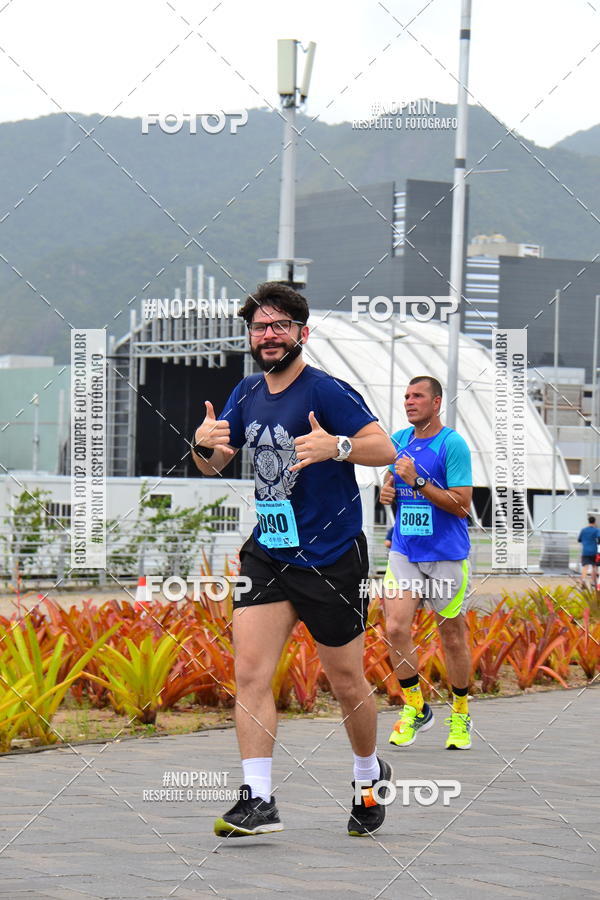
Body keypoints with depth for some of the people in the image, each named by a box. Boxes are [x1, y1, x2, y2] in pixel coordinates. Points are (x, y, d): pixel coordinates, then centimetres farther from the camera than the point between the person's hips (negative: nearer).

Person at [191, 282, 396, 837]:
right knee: (250, 672, -11)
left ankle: (370, 775, 32)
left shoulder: (327, 392, -11)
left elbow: (385, 449, -17)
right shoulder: (248, 395, 8)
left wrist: (337, 446, -36)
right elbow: (214, 465, 18)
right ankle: (258, 801, -13)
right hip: (267, 556, 5)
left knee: (346, 682, 6)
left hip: (331, 558, -5)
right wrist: (204, 443, -6)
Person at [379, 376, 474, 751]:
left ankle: (460, 715, 23)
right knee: (395, 627, -12)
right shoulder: (398, 440, 7)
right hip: (405, 551, 4)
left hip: (447, 555, -4)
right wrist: (387, 490, 3)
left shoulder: (453, 444, -11)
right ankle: (415, 708, 4)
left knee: (452, 635, 6)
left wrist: (417, 482, -22)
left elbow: (461, 505, -16)